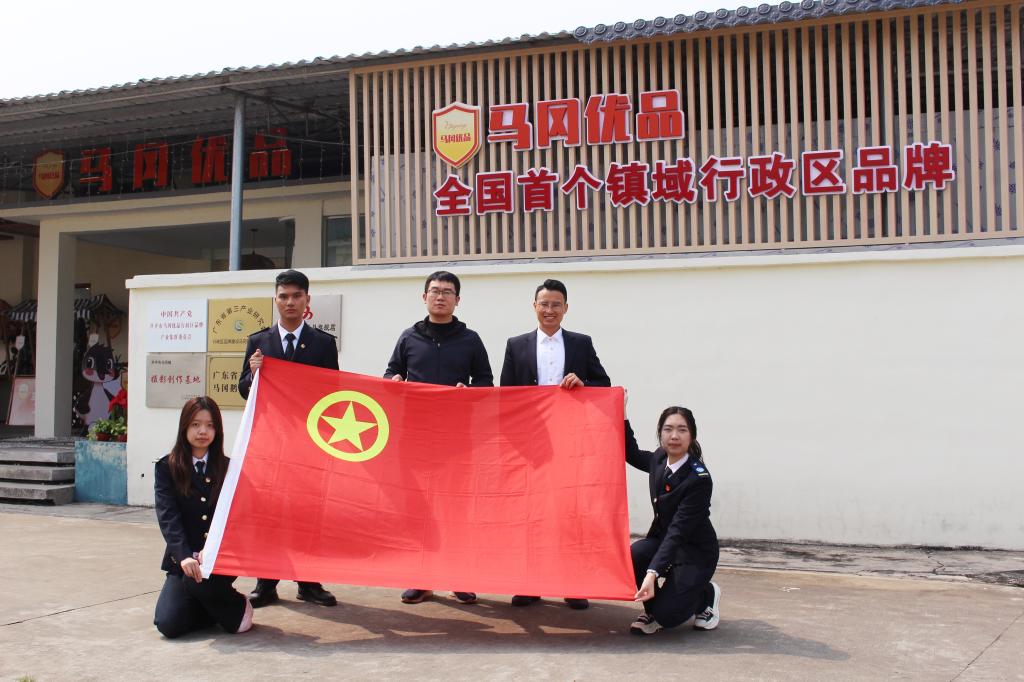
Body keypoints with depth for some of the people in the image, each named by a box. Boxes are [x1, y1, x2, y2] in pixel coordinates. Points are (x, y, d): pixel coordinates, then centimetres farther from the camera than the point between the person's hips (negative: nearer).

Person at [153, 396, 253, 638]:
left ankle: (238, 608, -2)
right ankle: (217, 607, 14)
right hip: (184, 559, 2)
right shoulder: (167, 467, 3)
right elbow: (168, 516, -8)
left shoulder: (228, 468, 5)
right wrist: (185, 556, -24)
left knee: (198, 582, -34)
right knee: (168, 623, -17)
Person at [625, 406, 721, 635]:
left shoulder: (699, 478, -25)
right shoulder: (659, 459, -6)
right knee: (631, 557, -27)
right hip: (662, 537, 6)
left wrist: (653, 573, -39)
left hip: (695, 550, -6)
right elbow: (632, 453, 17)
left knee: (667, 616, -18)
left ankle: (707, 595, 14)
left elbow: (679, 531, -30)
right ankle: (653, 608, 1)